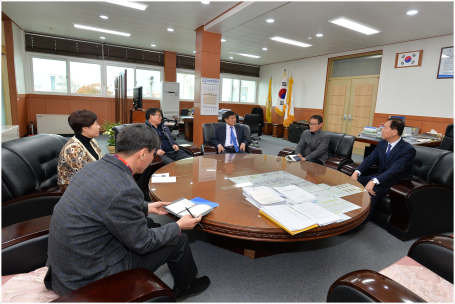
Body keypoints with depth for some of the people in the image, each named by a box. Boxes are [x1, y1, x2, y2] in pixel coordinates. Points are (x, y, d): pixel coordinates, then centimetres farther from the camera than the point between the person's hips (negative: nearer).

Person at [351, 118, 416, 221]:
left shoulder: (408, 150, -18)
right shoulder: (382, 143, 5)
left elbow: (394, 170, -29)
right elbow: (370, 159, 0)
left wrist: (373, 182, -40)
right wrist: (356, 172, -17)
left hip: (397, 183, -7)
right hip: (381, 176, 7)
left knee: (372, 191, -33)